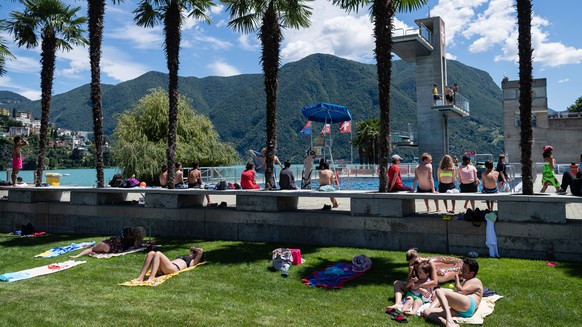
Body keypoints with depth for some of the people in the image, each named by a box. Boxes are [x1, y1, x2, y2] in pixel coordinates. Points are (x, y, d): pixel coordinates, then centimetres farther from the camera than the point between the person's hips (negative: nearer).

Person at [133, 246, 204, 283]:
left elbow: (201, 251, 10)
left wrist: (193, 248, 27)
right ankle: (141, 277, -28)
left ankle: (151, 278, -40)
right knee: (151, 253, -14)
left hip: (174, 268, -7)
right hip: (162, 270, 7)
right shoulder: (180, 257, 44)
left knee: (158, 253, -26)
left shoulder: (192, 262, 21)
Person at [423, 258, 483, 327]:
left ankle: (449, 321, -44)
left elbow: (461, 292, -4)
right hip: (457, 311, 8)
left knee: (439, 291, -24)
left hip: (468, 306, -8)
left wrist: (457, 280, 11)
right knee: (427, 312, -10)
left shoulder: (476, 281, 13)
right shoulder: (465, 281, 39)